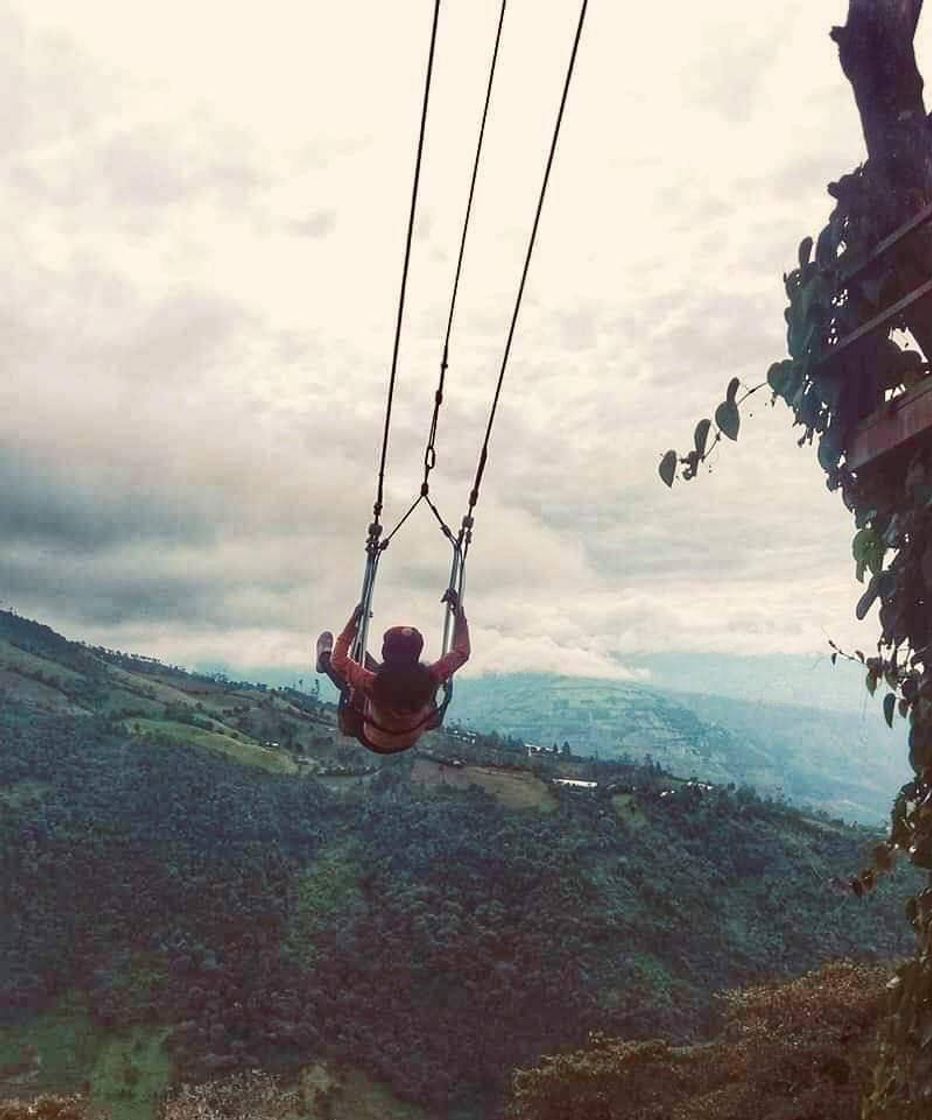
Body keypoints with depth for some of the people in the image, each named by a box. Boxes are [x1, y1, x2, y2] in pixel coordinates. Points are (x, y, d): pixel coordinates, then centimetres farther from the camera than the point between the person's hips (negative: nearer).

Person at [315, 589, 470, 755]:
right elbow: (461, 652, -19)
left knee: (349, 683, 15)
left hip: (374, 743, -3)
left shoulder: (373, 683, -42)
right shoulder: (429, 679, -36)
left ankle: (324, 660, 47)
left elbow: (338, 660, -25)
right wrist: (459, 612, -17)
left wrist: (352, 623, -23)